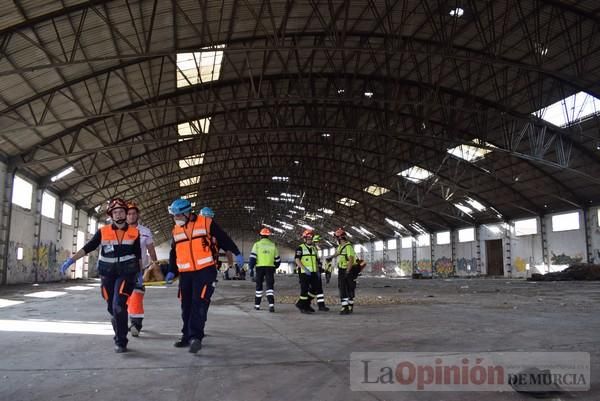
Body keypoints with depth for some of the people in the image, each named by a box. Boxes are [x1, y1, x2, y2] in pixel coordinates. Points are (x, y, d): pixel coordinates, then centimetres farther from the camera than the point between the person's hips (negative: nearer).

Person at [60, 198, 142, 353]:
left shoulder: (134, 233, 1)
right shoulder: (103, 231, 1)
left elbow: (138, 255, 9)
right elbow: (88, 248, 1)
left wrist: (140, 274, 11)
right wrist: (71, 260, -8)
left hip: (126, 273, -2)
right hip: (107, 274, 2)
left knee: (119, 306, -14)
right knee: (111, 307, 10)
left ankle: (121, 342, -4)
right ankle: (119, 332, 34)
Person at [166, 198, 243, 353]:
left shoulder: (206, 223, -3)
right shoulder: (176, 230, 13)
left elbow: (223, 238, 2)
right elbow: (173, 253, 24)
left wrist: (236, 253, 4)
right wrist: (171, 271, 20)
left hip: (205, 271, -5)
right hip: (185, 274, 6)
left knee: (199, 303, -14)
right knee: (186, 306, 10)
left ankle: (195, 337, -13)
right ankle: (188, 335, 23)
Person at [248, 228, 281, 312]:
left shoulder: (257, 244, 1)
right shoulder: (273, 245, 8)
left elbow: (252, 257, -7)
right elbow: (277, 259, 11)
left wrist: (250, 267, 1)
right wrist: (274, 267, 26)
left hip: (260, 267, -1)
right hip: (270, 267, 1)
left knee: (259, 286, 13)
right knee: (270, 286, 0)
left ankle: (257, 304, 21)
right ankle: (271, 305, -16)